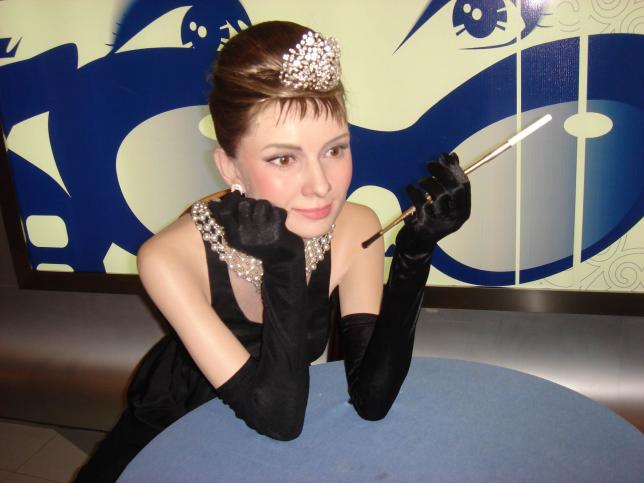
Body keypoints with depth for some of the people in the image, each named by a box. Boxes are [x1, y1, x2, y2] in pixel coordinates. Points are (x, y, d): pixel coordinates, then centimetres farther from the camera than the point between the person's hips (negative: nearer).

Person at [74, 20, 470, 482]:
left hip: (282, 436, 2)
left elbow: (372, 399, -22)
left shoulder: (355, 230, -19)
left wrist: (416, 251, -30)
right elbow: (278, 418, -28)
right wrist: (282, 266, -39)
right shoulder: (170, 257, -28)